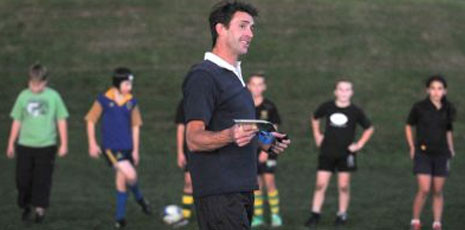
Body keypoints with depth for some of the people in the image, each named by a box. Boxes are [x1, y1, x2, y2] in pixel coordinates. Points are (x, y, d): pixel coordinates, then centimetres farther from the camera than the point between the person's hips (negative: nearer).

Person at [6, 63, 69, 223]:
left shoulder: (53, 96, -3)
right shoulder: (24, 96, 2)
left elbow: (61, 120, 3)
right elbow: (17, 121, 10)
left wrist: (64, 144, 1)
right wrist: (11, 144, 11)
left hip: (46, 145, -2)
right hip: (25, 145, 2)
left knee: (42, 180, -2)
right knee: (23, 179, 3)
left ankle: (40, 209, 6)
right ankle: (26, 207, 22)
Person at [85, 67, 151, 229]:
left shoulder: (131, 102, 2)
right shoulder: (104, 100, -8)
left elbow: (135, 126, 8)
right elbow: (91, 121, -1)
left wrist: (135, 150, 5)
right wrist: (92, 144, -5)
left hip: (127, 147, 4)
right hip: (110, 147, -4)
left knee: (121, 181, 11)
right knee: (130, 175, -18)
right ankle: (139, 199, 9)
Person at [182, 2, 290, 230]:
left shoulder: (234, 75, 22)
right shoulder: (202, 76, -10)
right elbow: (194, 139, -17)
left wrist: (265, 140, 17)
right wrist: (229, 136, -34)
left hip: (242, 190, 10)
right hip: (219, 193, -10)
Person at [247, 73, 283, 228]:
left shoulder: (269, 107, -1)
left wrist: (266, 150, -10)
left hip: (267, 151, -2)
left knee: (269, 181, -8)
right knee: (256, 183, 4)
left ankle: (275, 215, 0)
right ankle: (258, 216, 9)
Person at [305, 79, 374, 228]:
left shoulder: (355, 111, -4)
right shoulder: (327, 107, -1)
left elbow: (369, 129, 7)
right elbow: (315, 118, 19)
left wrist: (359, 144, 0)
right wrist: (317, 135, 12)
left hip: (346, 154, -1)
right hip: (327, 153, 1)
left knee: (344, 186, 3)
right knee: (320, 184, -4)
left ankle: (342, 215, 15)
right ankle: (315, 214, 2)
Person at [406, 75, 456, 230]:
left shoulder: (447, 109, 1)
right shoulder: (419, 107, -8)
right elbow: (409, 126, 6)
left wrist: (450, 149, 7)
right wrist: (412, 147, 1)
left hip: (441, 154, 3)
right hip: (423, 153, -3)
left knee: (438, 191, 6)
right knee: (424, 190, -11)